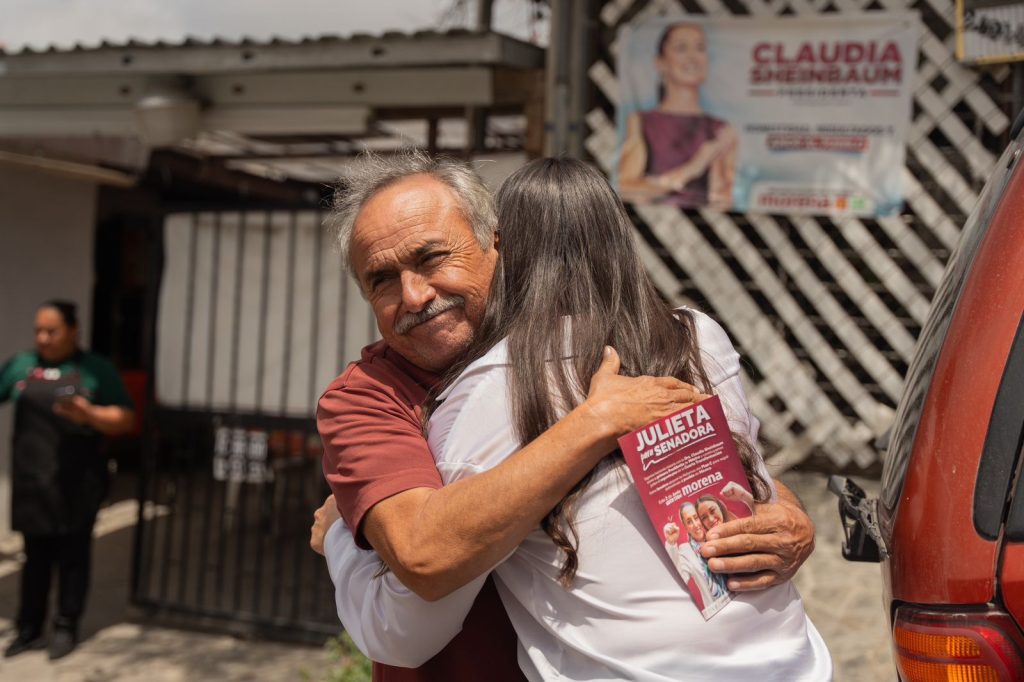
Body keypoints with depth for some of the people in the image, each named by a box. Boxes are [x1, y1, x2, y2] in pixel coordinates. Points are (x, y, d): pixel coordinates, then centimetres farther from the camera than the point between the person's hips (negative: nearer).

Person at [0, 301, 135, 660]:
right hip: (31, 482, 3)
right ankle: (29, 628, 19)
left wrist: (89, 414, -20)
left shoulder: (96, 369, -2)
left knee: (73, 555, 6)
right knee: (35, 556, 10)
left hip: (77, 485, -2)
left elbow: (126, 419, -4)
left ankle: (66, 627, 15)